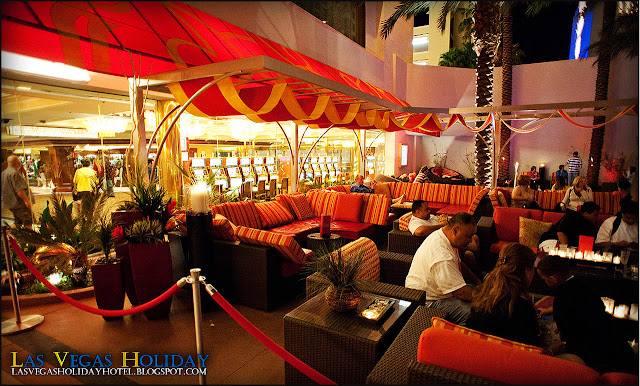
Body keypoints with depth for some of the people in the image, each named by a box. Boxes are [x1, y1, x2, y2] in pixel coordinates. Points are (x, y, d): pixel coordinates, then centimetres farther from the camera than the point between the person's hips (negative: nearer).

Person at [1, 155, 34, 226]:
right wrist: (26, 200, -23)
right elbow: (19, 189, -25)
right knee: (28, 221, -8)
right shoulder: (15, 173, -18)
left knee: (18, 222, 19)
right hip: (20, 204, -10)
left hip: (11, 203, 10)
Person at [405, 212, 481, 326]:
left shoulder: (442, 236, 2)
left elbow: (459, 263, 22)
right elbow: (462, 293, -29)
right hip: (428, 301, -11)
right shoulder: (442, 256, -33)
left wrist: (476, 279, 12)